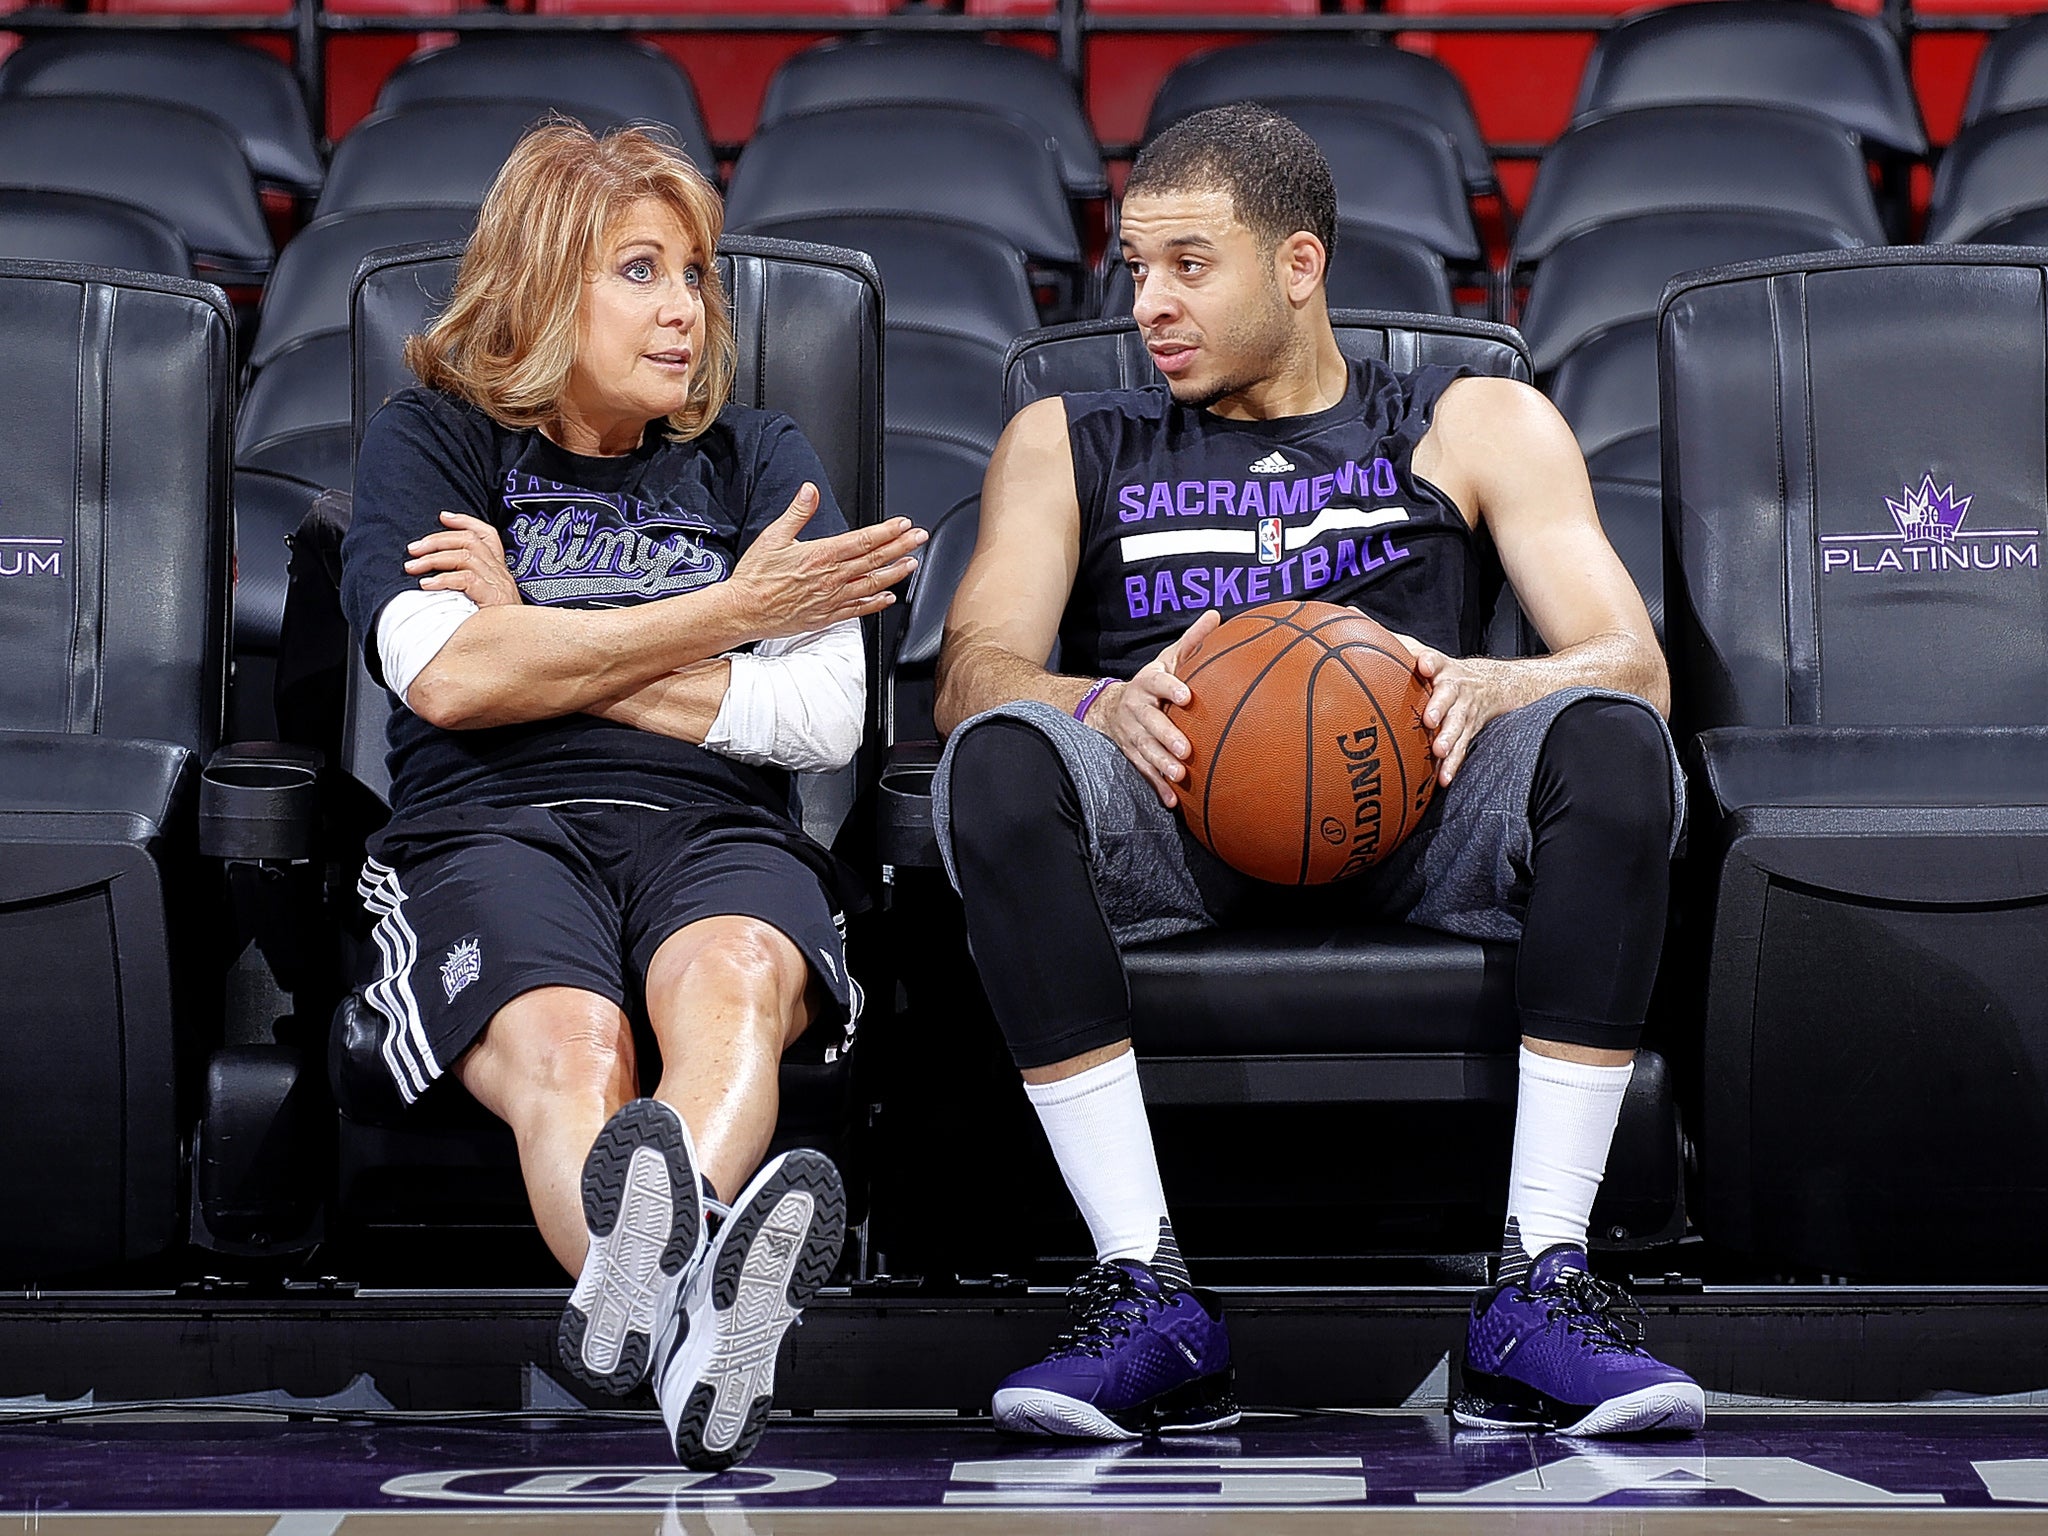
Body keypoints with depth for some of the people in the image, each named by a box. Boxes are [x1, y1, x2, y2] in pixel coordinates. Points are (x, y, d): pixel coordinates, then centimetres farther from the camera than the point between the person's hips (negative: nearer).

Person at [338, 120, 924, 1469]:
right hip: (493, 829, -1)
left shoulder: (756, 459, 22)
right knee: (563, 1042, -37)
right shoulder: (434, 442, 17)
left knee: (735, 970, -38)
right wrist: (727, 614, 1)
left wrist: (548, 655, 2)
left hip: (714, 828, 2)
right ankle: (697, 1318, -70)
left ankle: (642, 1272, -69)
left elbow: (826, 720, 7)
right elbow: (445, 677, -3)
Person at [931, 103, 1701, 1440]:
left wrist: (1483, 686, -16)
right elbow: (973, 676, 8)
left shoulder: (1478, 426, 22)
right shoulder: (1070, 444, 25)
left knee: (1609, 740, -32)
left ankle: (1541, 1286, -31)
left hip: (1412, 814, 0)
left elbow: (1633, 667, 8)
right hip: (1172, 817, 0)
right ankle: (1151, 1297, -34)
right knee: (1002, 758, -34)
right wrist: (1112, 706, -16)